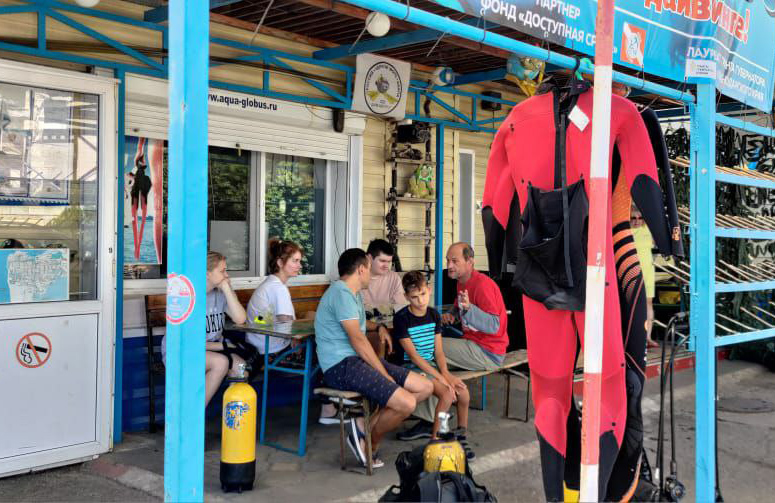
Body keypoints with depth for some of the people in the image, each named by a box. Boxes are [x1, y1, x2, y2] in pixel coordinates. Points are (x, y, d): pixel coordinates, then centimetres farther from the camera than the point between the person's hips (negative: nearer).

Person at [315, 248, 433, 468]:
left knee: (425, 387, 0)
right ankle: (371, 443, 2)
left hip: (359, 359, 11)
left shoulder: (353, 294, 21)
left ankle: (367, 426, -1)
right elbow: (358, 339, -17)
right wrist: (385, 375, -14)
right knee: (406, 403, -25)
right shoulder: (341, 293, -13)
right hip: (341, 366, -11)